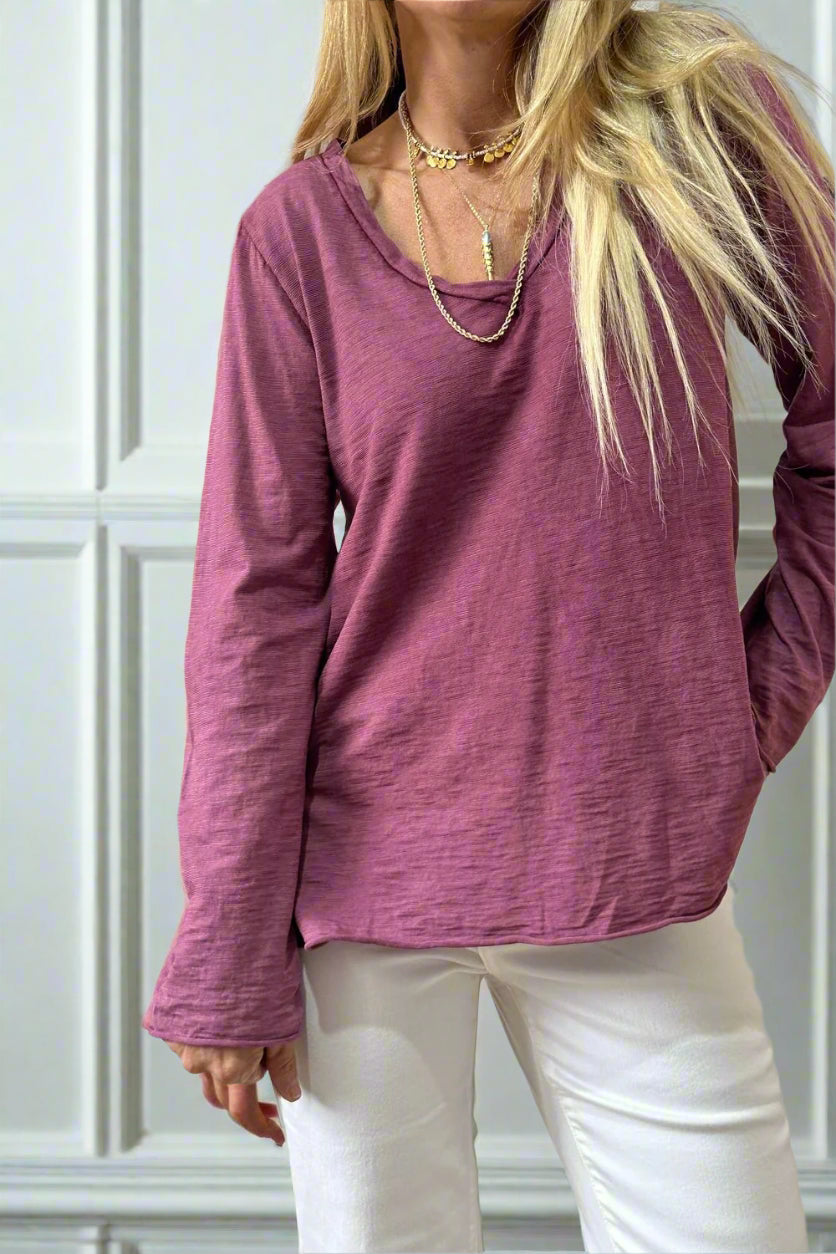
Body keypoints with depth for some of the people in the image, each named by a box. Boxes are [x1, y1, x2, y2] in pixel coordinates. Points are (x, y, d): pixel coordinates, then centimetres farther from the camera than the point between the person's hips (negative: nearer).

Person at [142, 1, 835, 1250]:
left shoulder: (698, 114, -3)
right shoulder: (300, 228, -3)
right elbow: (256, 598, -4)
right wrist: (228, 962, -5)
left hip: (634, 868, 0)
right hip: (364, 859, 0)